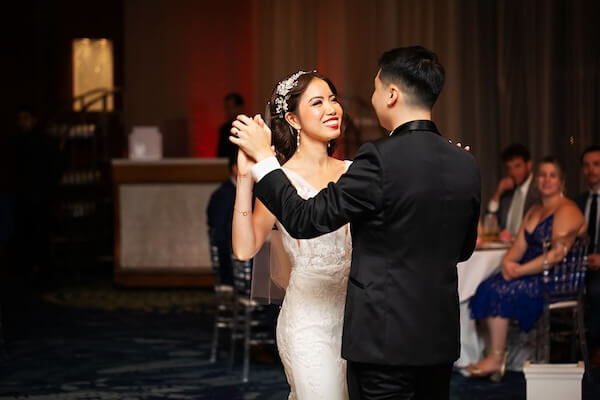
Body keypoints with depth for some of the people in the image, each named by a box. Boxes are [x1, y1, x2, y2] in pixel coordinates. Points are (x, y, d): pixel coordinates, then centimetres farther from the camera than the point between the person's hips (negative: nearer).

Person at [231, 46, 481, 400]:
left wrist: (263, 156, -3)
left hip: (385, 339, -6)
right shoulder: (466, 165, 3)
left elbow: (306, 220, -13)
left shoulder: (381, 159, -17)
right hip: (440, 338, 6)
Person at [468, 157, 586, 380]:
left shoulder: (567, 211, -10)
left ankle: (496, 358, -17)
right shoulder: (534, 212, 21)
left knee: (499, 292, -25)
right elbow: (519, 246, 15)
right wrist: (508, 262, -8)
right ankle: (491, 355, -18)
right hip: (530, 274, 9)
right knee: (486, 288, -14)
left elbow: (558, 254, -20)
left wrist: (520, 271, -20)